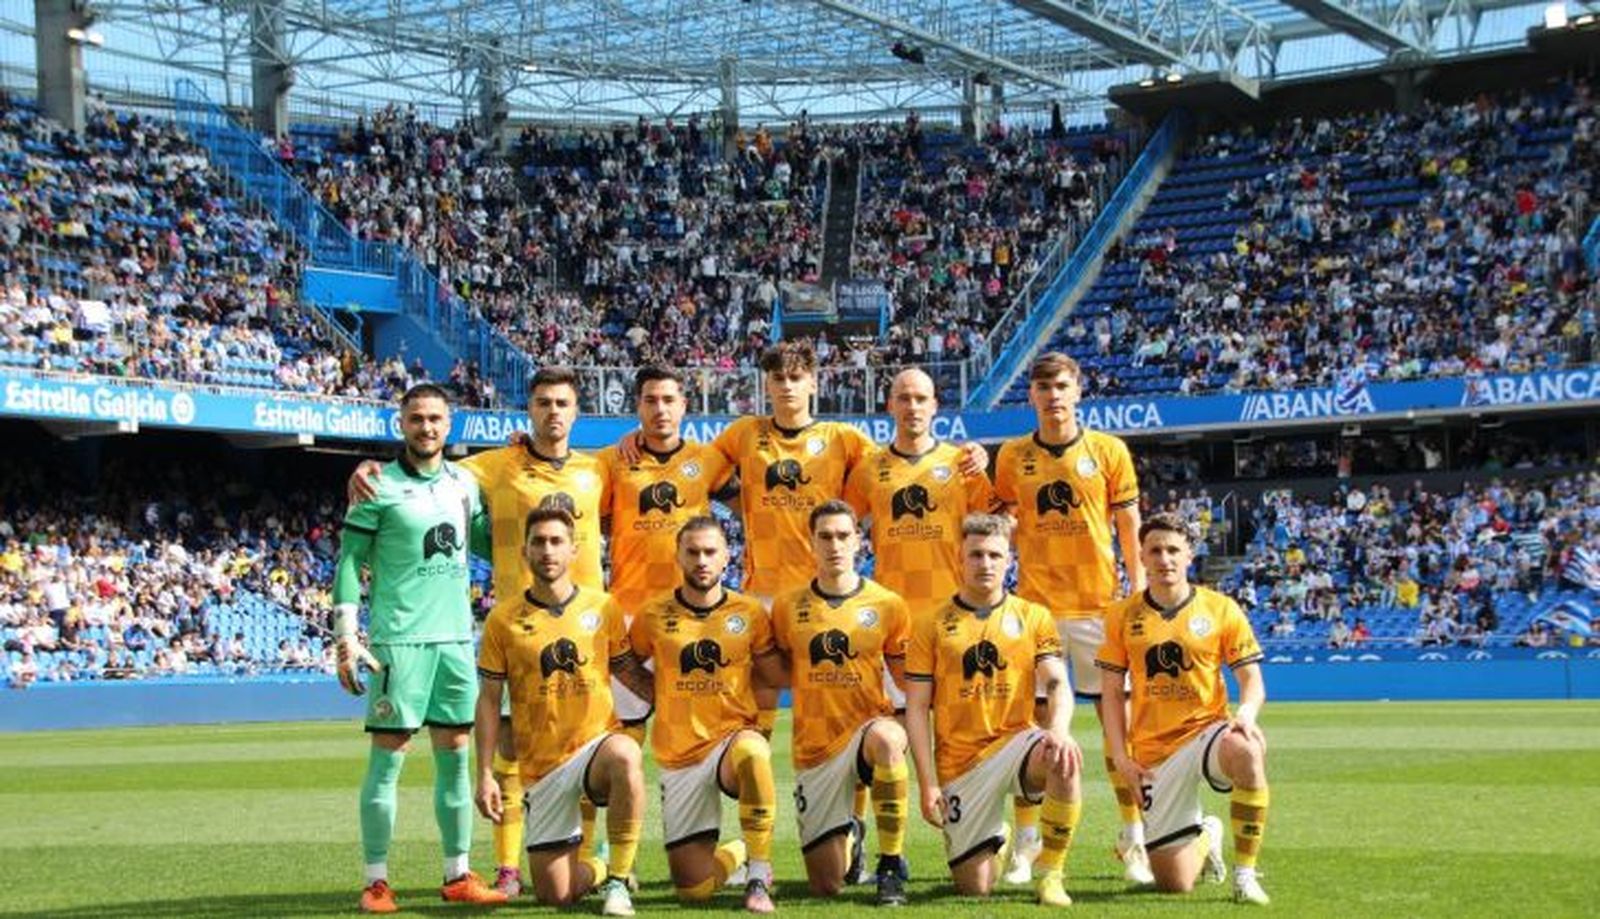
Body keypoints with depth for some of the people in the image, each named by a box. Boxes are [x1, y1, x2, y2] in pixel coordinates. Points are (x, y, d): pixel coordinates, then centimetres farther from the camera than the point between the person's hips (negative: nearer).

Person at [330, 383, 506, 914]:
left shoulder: (465, 483, 11)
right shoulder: (380, 487, -4)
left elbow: (486, 542, 23)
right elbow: (350, 563, -5)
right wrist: (346, 638, -11)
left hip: (456, 636, 5)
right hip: (400, 637, -5)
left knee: (456, 755, 7)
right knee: (388, 756, -3)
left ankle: (458, 876, 14)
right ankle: (376, 881, 1)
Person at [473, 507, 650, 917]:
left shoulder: (603, 607, 1)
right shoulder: (503, 618, -2)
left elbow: (630, 673, 11)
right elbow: (488, 701, 2)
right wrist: (485, 775, -4)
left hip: (597, 741, -1)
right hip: (541, 763, 1)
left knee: (625, 756, -39)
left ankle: (618, 880, -21)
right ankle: (602, 868, 31)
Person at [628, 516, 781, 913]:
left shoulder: (749, 613, -2)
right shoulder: (653, 616, -2)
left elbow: (776, 673, 10)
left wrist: (759, 717, -1)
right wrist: (666, 699, 6)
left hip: (733, 736, -2)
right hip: (679, 758, 2)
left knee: (752, 752, -41)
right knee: (693, 889, -3)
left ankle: (759, 879, -27)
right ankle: (739, 853, 33)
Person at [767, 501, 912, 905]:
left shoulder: (887, 605, -1)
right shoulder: (788, 607, 2)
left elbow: (910, 680, 4)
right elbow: (778, 674, 14)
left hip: (869, 724, -2)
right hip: (815, 746, 2)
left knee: (886, 737, -42)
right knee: (826, 885, 2)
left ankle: (892, 867, -26)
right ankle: (849, 836, 41)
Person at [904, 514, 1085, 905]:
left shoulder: (1034, 618, 6)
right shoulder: (933, 627, 3)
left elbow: (1057, 684, -4)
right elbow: (917, 709, 2)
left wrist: (1058, 730, -27)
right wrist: (927, 783, -7)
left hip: (1014, 741, 0)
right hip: (960, 765, 0)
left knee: (1064, 757, -36)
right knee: (974, 887, -5)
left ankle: (1051, 873, -19)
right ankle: (994, 840, 34)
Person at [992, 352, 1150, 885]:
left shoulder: (1109, 451, 2)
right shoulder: (1012, 456, 5)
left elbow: (1129, 526, 5)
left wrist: (1138, 590, 0)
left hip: (1099, 602, -1)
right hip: (1034, 605, 1)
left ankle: (1133, 841, 11)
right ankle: (1025, 844, 11)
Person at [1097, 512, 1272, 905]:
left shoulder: (1220, 609, 0)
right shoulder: (1123, 615, 4)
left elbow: (1252, 681, 0)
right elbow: (1112, 693, 7)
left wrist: (1246, 712, -22)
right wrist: (1121, 756, -3)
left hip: (1206, 732, -1)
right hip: (1154, 752, 1)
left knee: (1246, 749, -41)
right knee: (1174, 883, -4)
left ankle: (1245, 873, -23)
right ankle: (1206, 836, 34)